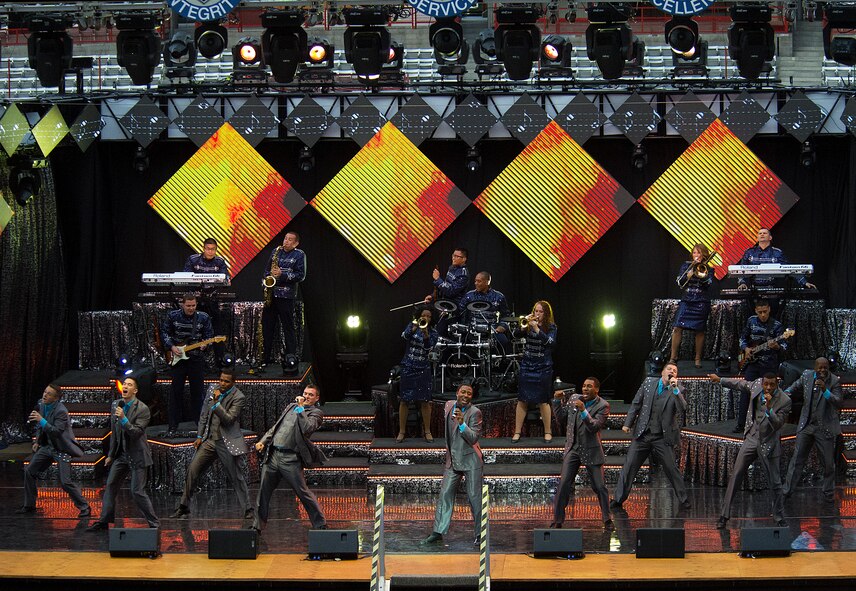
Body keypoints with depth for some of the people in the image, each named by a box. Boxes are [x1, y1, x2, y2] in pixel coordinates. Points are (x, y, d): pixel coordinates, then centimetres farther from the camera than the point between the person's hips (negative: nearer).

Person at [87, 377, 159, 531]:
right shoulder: (115, 405, 6)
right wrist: (111, 454, 17)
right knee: (110, 486, 9)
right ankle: (104, 521, 18)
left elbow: (136, 433, -23)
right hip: (121, 453, 7)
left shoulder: (142, 409, -15)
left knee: (137, 491, -9)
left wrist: (123, 419, -33)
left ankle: (154, 523, 1)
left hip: (137, 455, -7)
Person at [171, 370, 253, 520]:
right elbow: (204, 414, 15)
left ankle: (248, 510, 10)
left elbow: (229, 419, -19)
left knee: (236, 477, -1)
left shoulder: (238, 398, -11)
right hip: (209, 440, 5)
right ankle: (183, 508, 9)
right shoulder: (213, 390, 7)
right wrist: (199, 436, 11)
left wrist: (217, 403, -25)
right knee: (192, 470, 1)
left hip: (228, 443, -5)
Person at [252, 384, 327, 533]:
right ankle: (257, 526, 20)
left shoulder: (316, 413, 2)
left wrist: (301, 408, -11)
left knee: (303, 493, -4)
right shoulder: (292, 406, 22)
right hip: (272, 455, 6)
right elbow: (276, 426, 26)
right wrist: (263, 441, 13)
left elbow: (307, 428, -18)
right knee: (263, 492, 9)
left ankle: (320, 525, 7)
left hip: (290, 459, -6)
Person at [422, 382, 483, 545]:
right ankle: (438, 532, 3)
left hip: (470, 460, -5)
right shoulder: (449, 405, 6)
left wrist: (462, 423, -32)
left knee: (474, 496, -3)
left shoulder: (475, 412, -12)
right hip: (452, 460, 5)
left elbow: (473, 439, -20)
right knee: (445, 494, 1)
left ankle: (480, 534, 6)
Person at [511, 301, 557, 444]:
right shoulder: (528, 325, 5)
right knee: (522, 400, 3)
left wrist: (536, 329, -26)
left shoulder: (551, 327, -2)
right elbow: (516, 335, -7)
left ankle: (548, 432, 10)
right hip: (527, 366, 2)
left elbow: (550, 342, -18)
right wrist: (524, 325, -23)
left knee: (543, 401, 0)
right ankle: (517, 432, 8)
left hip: (543, 368, -2)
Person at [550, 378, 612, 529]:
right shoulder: (573, 399, 4)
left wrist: (583, 411, -31)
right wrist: (557, 401, -2)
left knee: (599, 487, 0)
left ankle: (607, 519, 15)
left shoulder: (602, 406, -9)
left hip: (591, 451, -3)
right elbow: (561, 418, 12)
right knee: (563, 484, -5)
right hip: (572, 449, 3)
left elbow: (595, 427, -20)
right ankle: (557, 520, 1)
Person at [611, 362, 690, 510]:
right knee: (629, 466, 1)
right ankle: (618, 499, 8)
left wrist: (675, 389, -24)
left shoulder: (678, 390, -1)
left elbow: (682, 409, -17)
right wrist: (628, 423, 7)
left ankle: (683, 499, 13)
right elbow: (636, 403, 11)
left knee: (671, 469, -1)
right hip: (643, 434, 2)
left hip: (663, 437, -2)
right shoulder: (649, 382, 5)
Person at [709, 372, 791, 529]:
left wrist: (769, 408, -35)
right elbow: (741, 384, 16)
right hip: (752, 439, 4)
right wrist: (720, 380, 26)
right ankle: (724, 515, 7)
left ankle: (780, 519, 19)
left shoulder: (784, 401, -17)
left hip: (768, 444, -4)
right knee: (735, 475, 1)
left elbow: (777, 425, -21)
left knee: (775, 483, 3)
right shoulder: (756, 385, -5)